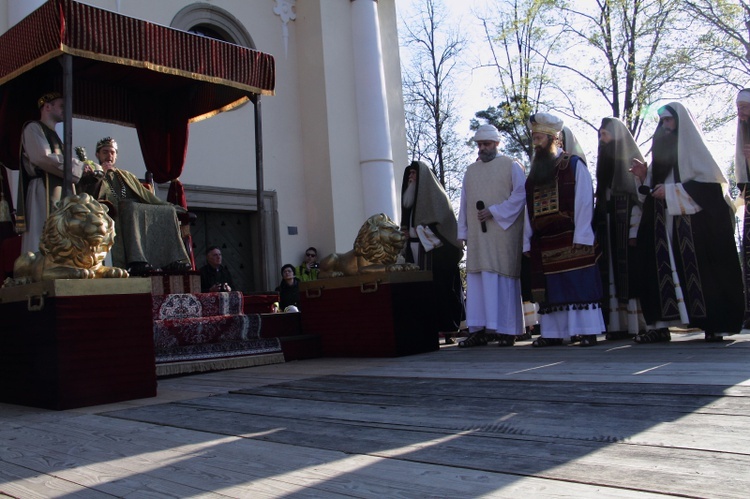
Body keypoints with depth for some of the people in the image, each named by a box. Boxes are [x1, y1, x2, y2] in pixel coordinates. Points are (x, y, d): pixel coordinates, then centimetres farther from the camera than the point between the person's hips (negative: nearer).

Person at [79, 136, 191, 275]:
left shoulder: (126, 175, 34)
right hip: (111, 213, -5)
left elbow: (145, 194, 27)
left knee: (168, 212, -15)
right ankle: (135, 261, -51)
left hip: (139, 212, 5)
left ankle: (172, 261, -31)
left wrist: (167, 206, 15)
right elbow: (91, 196, -2)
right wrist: (101, 174, -1)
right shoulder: (92, 177, 19)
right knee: (131, 208, -37)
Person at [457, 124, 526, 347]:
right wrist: (462, 232, 11)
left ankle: (506, 329, -2)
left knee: (502, 279, -6)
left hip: (503, 232, -5)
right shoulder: (470, 171, 19)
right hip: (477, 235, 5)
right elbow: (464, 203, 19)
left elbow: (520, 194, -6)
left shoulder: (511, 166, 5)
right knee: (477, 279, 0)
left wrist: (494, 212, -13)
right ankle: (479, 330, 1)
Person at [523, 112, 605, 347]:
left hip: (571, 238, -5)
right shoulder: (534, 172, 18)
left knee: (579, 283, -6)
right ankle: (553, 332, 7)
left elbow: (584, 202, -5)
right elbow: (528, 209, 15)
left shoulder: (574, 165, 3)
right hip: (543, 241, 5)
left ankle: (587, 331, -3)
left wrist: (581, 237, -14)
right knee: (550, 286, 4)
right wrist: (528, 240, 7)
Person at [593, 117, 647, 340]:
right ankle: (619, 325, 1)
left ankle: (638, 324, -8)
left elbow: (639, 195, -10)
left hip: (627, 227, -7)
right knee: (614, 275, 1)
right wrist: (597, 230, 9)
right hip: (608, 228, 7)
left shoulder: (631, 159, -1)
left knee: (631, 272, -9)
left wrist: (635, 230, -19)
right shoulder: (606, 163, 20)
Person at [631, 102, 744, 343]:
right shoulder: (662, 150, 19)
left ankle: (716, 323, -1)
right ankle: (660, 324, -2)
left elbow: (710, 180, -11)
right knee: (661, 269, -1)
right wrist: (644, 176, 2)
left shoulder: (693, 147, 0)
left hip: (695, 221, -6)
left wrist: (672, 192, -14)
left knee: (700, 269, -8)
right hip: (664, 223, 6)